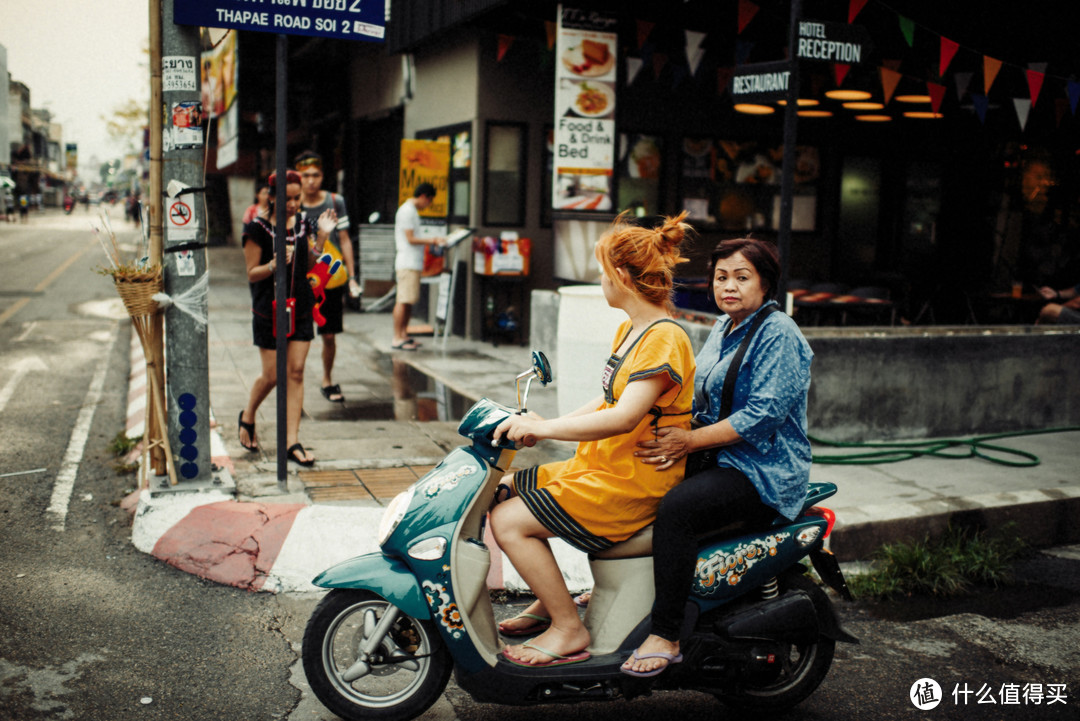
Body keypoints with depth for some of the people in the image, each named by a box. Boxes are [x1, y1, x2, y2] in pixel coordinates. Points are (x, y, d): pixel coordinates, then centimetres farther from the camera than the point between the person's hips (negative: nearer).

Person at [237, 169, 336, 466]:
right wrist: (275, 263, -26)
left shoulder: (303, 225, 7)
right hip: (269, 311, -4)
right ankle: (247, 417, 33)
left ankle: (292, 441, 4)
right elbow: (251, 274, -7)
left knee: (296, 373, 1)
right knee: (272, 376, 2)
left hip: (300, 309, 4)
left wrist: (321, 237, 1)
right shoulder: (258, 229, -8)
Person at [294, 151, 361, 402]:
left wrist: (352, 276, 3)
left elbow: (344, 240, 8)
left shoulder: (335, 202, 3)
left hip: (332, 279, 1)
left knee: (329, 336, 8)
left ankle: (327, 381, 29)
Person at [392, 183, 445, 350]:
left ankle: (404, 335, 16)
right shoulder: (407, 211, -11)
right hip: (407, 263, -10)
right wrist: (432, 241, -9)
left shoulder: (412, 211, 21)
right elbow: (411, 239, -15)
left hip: (413, 263, 10)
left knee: (409, 301, 11)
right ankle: (397, 339, -9)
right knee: (403, 300, -10)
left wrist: (432, 241, 16)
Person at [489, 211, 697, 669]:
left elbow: (624, 417, -30)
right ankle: (548, 600, 22)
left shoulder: (664, 339, -19)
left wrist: (543, 428, -29)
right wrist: (542, 425, 9)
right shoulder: (630, 330, 13)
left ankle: (569, 629, -4)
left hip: (631, 484, -10)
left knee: (508, 521, -16)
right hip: (601, 466, 10)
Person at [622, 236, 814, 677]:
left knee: (676, 508, -31)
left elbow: (763, 415, -21)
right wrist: (670, 434, 3)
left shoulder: (779, 335, -12)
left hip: (763, 472, -9)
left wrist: (689, 441, -23)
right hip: (717, 459, 9)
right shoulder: (723, 329, 15)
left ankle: (665, 636, -23)